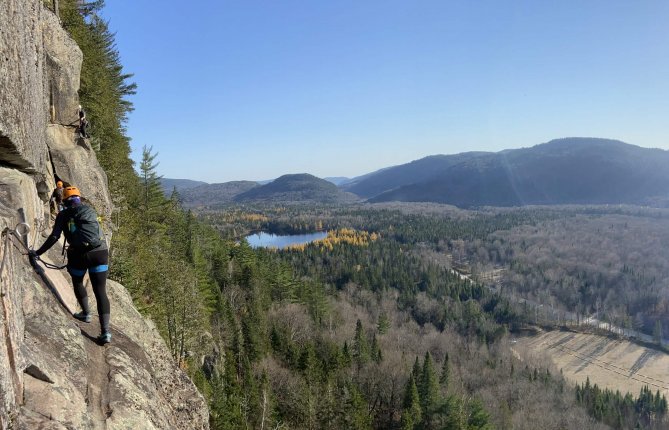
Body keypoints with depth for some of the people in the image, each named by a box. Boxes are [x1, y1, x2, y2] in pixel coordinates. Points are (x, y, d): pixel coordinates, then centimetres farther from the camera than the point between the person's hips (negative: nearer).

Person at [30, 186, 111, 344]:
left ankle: (86, 313, 39)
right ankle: (105, 331, -7)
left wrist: (38, 252, 9)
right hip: (99, 252, 1)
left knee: (77, 283, 31)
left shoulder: (63, 215, 7)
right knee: (100, 291, 1)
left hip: (78, 254, -1)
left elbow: (54, 237, 0)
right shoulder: (90, 210, 15)